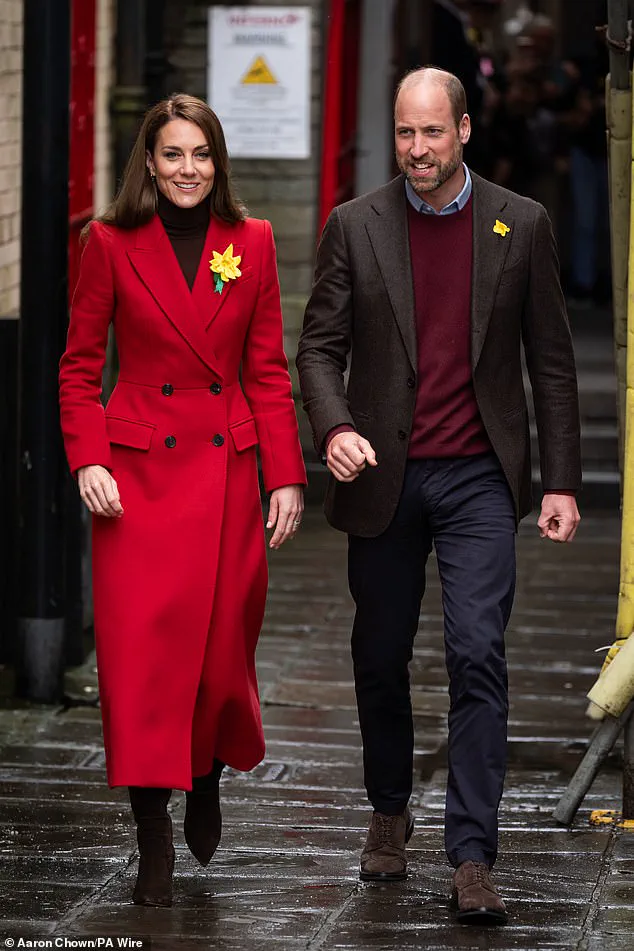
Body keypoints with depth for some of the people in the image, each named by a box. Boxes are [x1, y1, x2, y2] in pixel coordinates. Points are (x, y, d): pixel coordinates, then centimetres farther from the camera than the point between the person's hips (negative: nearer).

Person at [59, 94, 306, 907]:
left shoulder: (250, 243, 5)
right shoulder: (112, 244, 0)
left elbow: (267, 371, 7)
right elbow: (79, 366, 3)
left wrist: (287, 476, 1)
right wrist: (88, 461, -10)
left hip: (227, 473, 2)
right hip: (139, 471, -2)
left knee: (222, 649, 6)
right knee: (139, 652, -7)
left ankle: (207, 781, 36)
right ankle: (154, 842, 1)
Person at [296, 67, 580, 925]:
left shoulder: (521, 226, 2)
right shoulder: (355, 227, 2)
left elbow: (551, 361, 5)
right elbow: (320, 347, 2)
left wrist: (562, 482, 0)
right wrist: (333, 427, -18)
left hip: (478, 477, -1)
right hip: (384, 477, 2)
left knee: (477, 655, -12)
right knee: (380, 659, 11)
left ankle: (473, 859, -11)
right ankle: (389, 814, 34)